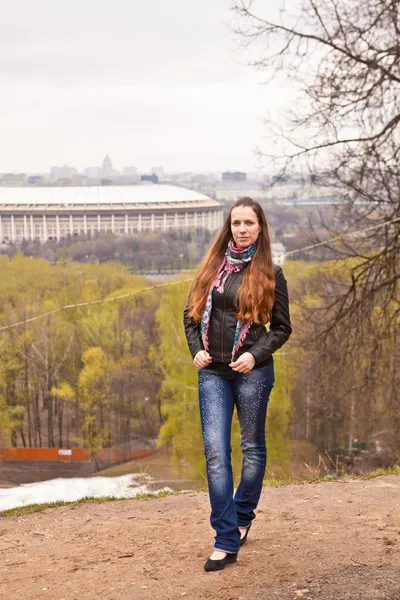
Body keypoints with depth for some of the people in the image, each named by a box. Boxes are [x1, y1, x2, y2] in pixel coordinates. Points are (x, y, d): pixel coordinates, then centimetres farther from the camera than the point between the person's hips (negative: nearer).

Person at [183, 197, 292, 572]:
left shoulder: (270, 273, 0)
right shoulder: (212, 267, 7)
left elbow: (282, 327, 3)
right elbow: (190, 313, 13)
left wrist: (255, 354, -12)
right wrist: (196, 350, -2)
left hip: (252, 372, -2)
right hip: (213, 372, 2)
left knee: (252, 447, 11)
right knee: (215, 452, -6)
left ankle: (242, 517, 32)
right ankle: (226, 541, -4)